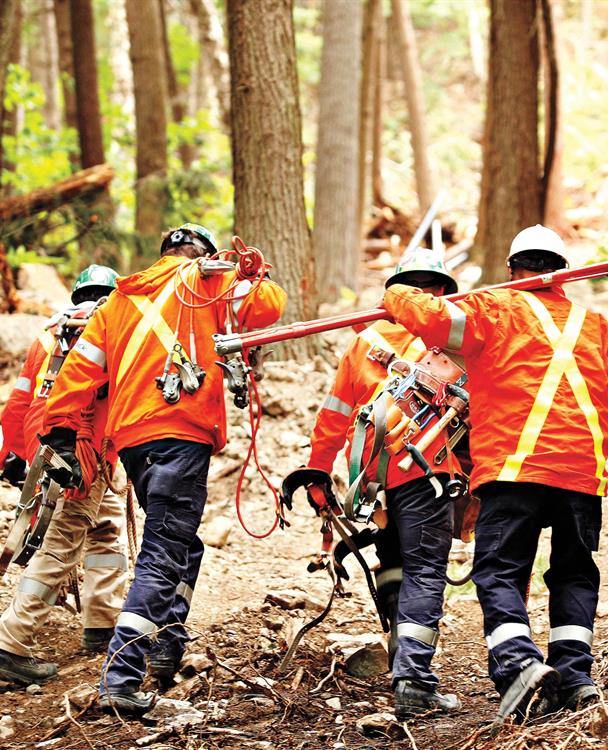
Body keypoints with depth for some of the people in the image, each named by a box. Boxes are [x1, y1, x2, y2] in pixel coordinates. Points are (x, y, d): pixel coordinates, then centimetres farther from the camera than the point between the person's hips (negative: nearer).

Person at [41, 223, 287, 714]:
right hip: (181, 433, -6)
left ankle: (168, 643, 16)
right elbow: (268, 306, -2)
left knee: (179, 543, 25)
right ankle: (121, 678, -18)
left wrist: (60, 433, 13)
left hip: (129, 436, 7)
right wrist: (253, 277, 19)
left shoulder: (120, 300, 21)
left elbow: (80, 367, 13)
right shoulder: (202, 282, 6)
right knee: (164, 554, -9)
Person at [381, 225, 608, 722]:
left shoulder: (496, 309, 5)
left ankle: (519, 663, -24)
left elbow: (436, 318, -6)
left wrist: (398, 298, 12)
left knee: (499, 572, -4)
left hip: (515, 464, -4)